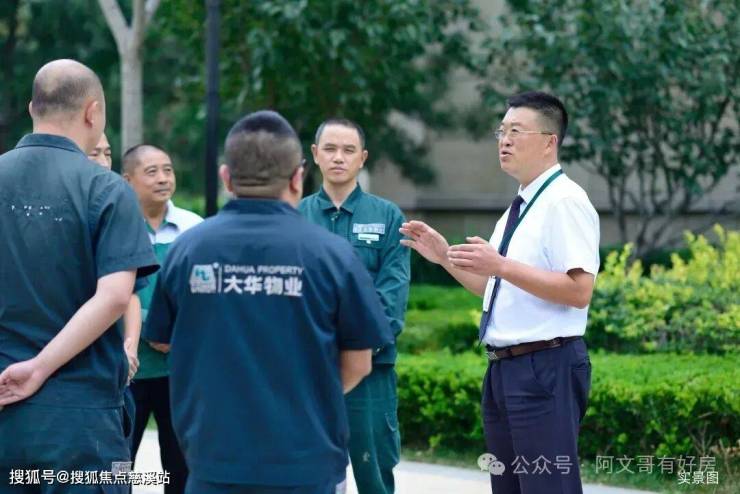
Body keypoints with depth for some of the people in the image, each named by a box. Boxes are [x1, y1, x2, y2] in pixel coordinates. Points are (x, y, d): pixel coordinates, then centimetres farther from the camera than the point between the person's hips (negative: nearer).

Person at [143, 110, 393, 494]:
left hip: (214, 462, 2)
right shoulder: (330, 252, -9)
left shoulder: (186, 249, -4)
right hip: (304, 462, -1)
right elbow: (357, 364, -1)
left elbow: (161, 341, 10)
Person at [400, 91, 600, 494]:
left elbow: (579, 291, -22)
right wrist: (444, 257, 12)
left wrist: (502, 265, -25)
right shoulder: (519, 207, 17)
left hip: (545, 367, -10)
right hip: (504, 367, 10)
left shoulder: (565, 201, -12)